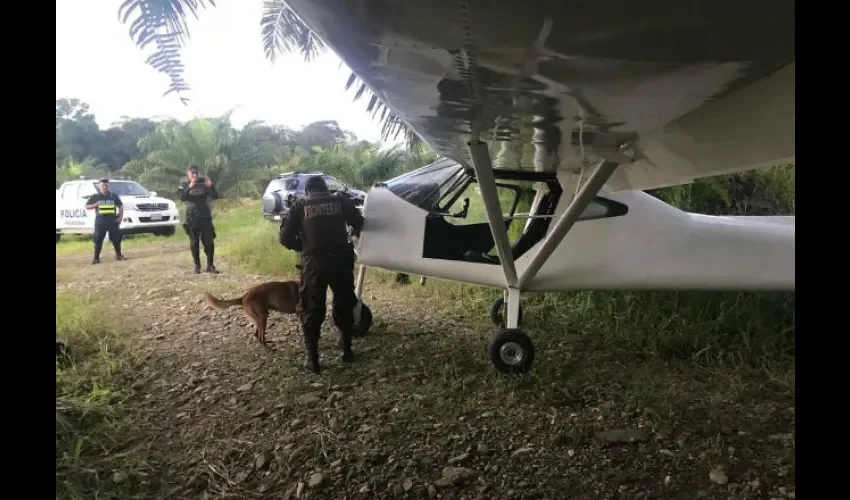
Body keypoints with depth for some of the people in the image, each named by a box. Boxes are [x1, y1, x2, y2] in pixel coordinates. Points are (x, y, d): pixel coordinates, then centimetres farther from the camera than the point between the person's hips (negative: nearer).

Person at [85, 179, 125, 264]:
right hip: (100, 220, -1)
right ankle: (96, 258, 2)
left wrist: (120, 217, -1)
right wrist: (95, 205, -11)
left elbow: (120, 207, 11)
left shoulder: (114, 196, 8)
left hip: (112, 220, 1)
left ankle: (118, 255, 17)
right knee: (98, 239, -2)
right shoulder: (95, 197, 6)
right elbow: (87, 207, 8)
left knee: (116, 238, 2)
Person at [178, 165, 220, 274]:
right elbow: (182, 198, -16)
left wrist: (210, 186, -18)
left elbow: (215, 196, -2)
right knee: (194, 244, 3)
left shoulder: (203, 183, 5)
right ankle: (197, 266, 12)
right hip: (192, 219, -1)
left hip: (205, 217, 1)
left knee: (209, 243, -1)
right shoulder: (184, 185, 2)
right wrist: (190, 187, -29)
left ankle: (210, 265, 9)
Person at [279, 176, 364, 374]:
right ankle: (346, 349, 26)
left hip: (313, 262, -1)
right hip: (340, 259, 1)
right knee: (344, 305, 19)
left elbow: (285, 238, 2)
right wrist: (351, 235, 30)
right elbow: (359, 224, 9)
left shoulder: (300, 206, 7)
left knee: (312, 310, 9)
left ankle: (312, 358, 8)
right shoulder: (340, 201, 10)